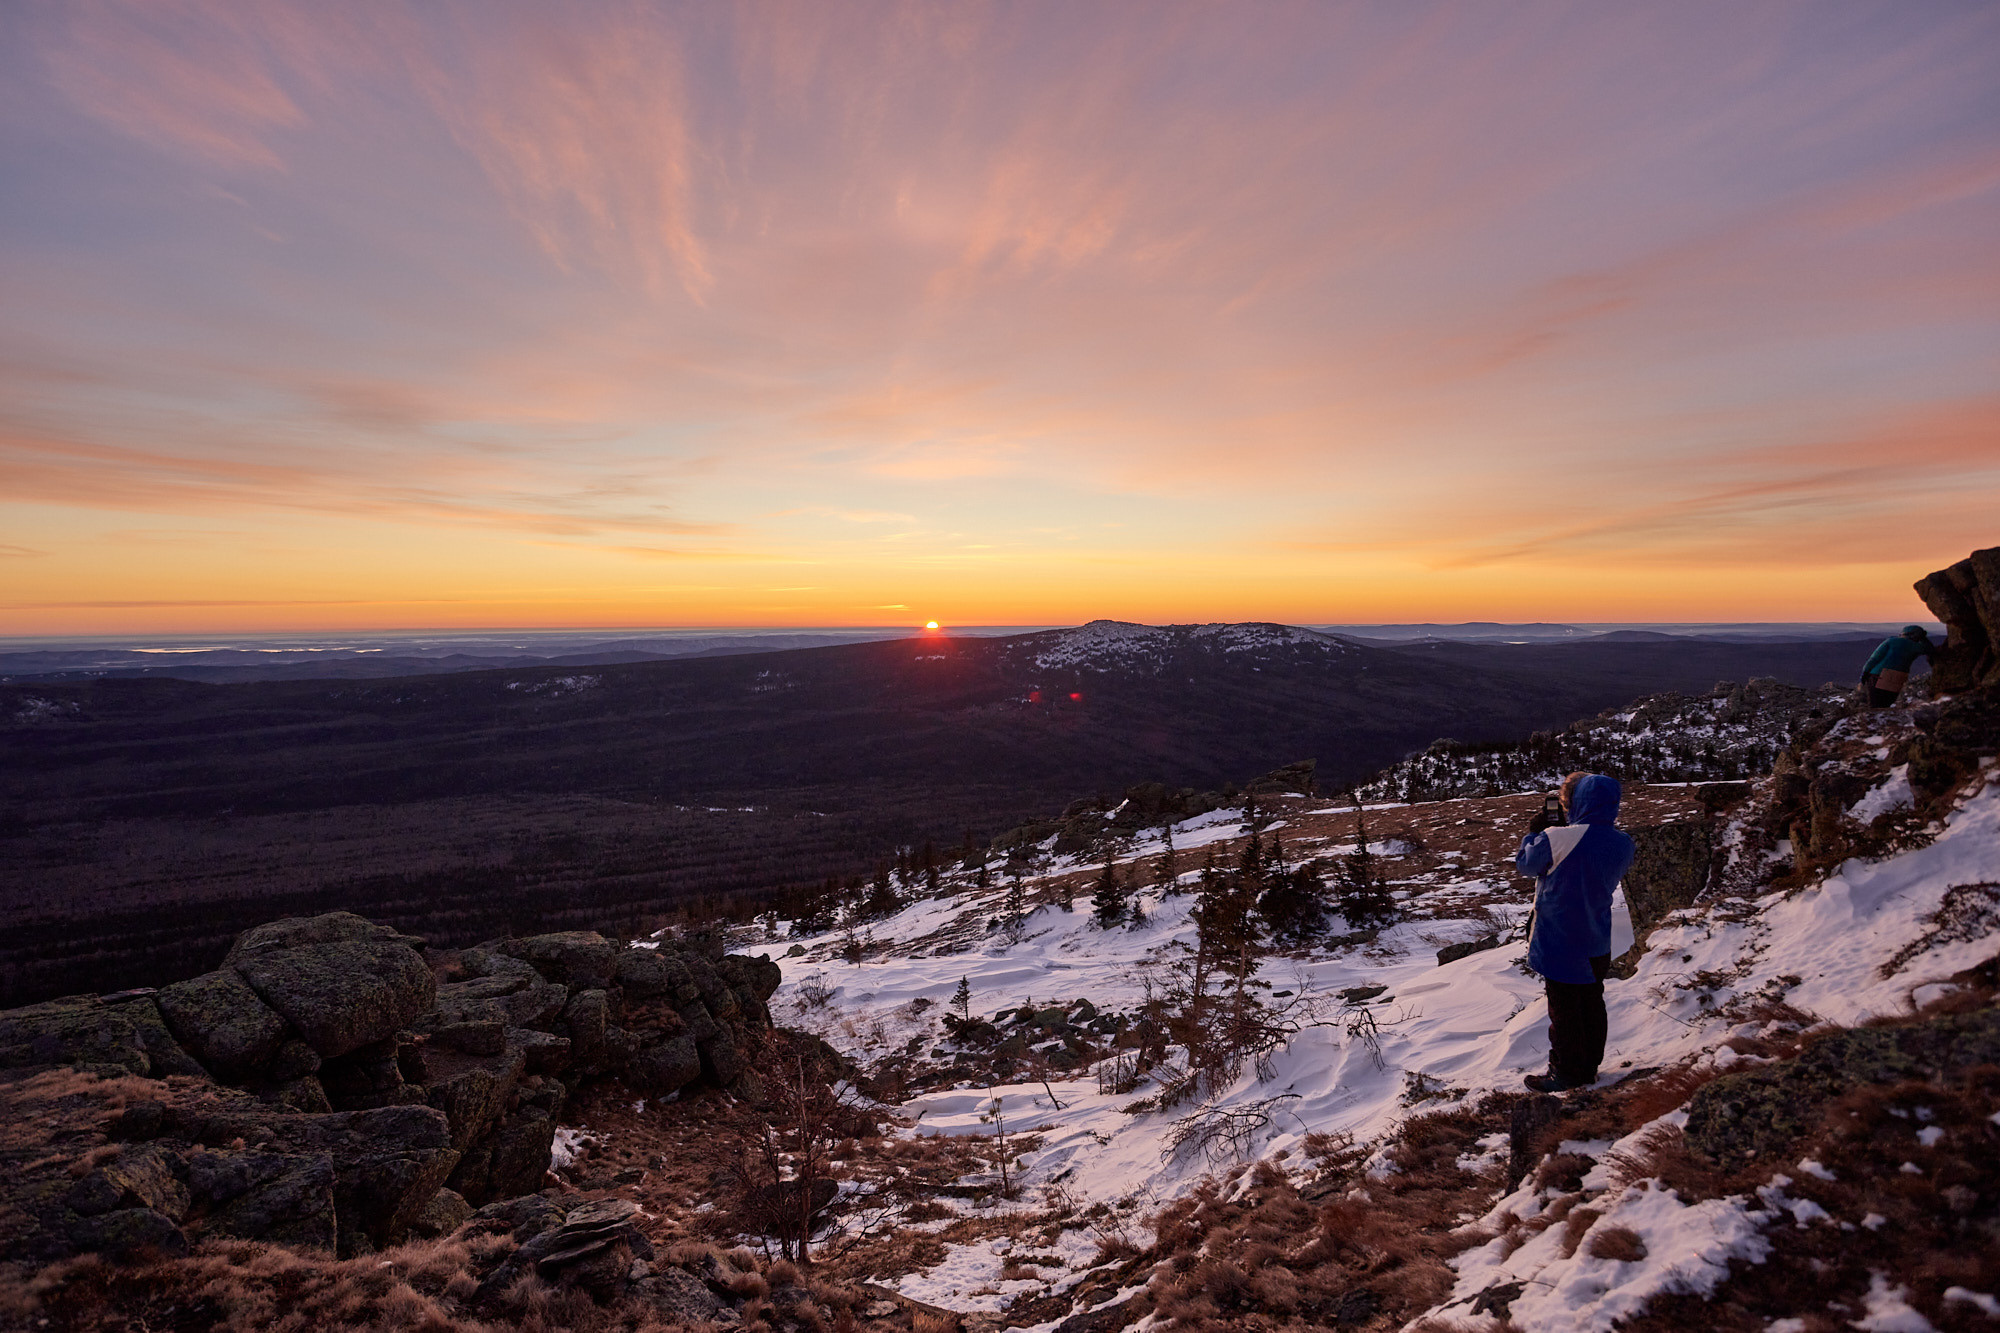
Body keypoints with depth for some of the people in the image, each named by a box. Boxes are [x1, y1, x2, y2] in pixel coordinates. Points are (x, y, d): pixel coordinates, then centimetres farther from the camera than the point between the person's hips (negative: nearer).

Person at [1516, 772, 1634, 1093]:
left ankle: (1567, 1074, 18)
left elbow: (1525, 864, -9)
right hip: (1597, 942, 6)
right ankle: (1589, 1067, 32)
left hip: (1559, 940, -6)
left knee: (1564, 1008, 7)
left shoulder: (1556, 838, -25)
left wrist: (1534, 831, 7)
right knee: (1592, 1003, 19)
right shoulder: (1623, 845, -5)